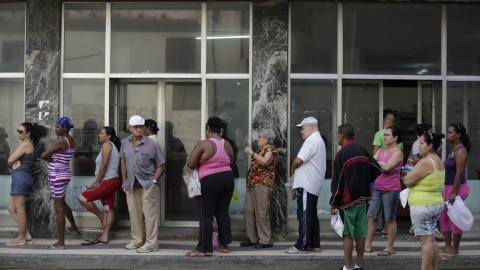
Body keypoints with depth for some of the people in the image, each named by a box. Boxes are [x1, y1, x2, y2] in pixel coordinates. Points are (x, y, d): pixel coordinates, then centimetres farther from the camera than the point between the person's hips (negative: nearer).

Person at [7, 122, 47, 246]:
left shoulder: (25, 144, -8)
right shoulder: (29, 145, 23)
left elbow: (10, 160, -8)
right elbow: (12, 161, 21)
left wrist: (11, 161, 13)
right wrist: (14, 162, 0)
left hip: (20, 177, -10)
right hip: (24, 178, 10)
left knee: (19, 208, -6)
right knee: (12, 209, 10)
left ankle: (21, 238, -1)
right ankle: (27, 235, 8)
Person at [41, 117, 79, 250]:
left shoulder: (61, 141, -21)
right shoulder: (71, 140, 9)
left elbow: (44, 155, -21)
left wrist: (48, 158, 2)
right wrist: (51, 158, -5)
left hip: (57, 176, -10)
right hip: (65, 174, 10)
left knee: (59, 208, -4)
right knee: (62, 203, 28)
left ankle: (61, 243, 1)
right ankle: (74, 229, 45)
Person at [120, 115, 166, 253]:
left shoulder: (151, 144, -10)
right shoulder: (125, 143, 3)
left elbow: (161, 165, -3)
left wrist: (154, 181, -9)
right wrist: (124, 181, 14)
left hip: (148, 184, -5)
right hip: (132, 184, 5)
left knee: (149, 213, -4)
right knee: (134, 213, 12)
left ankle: (151, 243, 3)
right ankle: (137, 240, 25)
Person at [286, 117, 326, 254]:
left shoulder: (312, 140, -13)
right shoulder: (319, 140, 22)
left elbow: (299, 160, -20)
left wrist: (292, 170, 0)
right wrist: (295, 174, 8)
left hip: (306, 185, -11)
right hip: (314, 185, 11)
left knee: (304, 215, -7)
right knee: (311, 215, 14)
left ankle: (302, 245, -3)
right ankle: (314, 244, 18)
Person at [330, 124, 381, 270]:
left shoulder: (341, 154, -12)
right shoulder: (362, 150, 6)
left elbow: (337, 182, -13)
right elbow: (377, 170, 8)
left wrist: (333, 203, -7)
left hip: (347, 200, -6)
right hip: (362, 198, 6)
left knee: (347, 234, 0)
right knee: (360, 233, 10)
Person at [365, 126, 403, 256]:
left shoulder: (397, 152, -8)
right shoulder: (381, 150, 14)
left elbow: (387, 167, -21)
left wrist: (377, 164, -3)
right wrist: (382, 165, -10)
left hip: (391, 190, -7)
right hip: (378, 188, 7)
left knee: (390, 219, 1)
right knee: (371, 217, 6)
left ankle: (390, 248, 11)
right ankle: (367, 245, 14)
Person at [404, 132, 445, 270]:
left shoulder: (425, 162, -18)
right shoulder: (440, 163, 12)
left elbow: (407, 181, -17)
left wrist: (411, 172, 1)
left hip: (422, 206, -9)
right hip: (437, 204, 9)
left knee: (426, 241, -6)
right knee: (431, 239, 14)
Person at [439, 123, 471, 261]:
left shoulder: (460, 151, -16)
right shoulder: (454, 150, 13)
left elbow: (459, 173, -21)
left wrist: (454, 193, -23)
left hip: (458, 188, -10)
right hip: (449, 187, 10)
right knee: (443, 217, 14)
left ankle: (454, 250, 10)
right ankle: (448, 246, 24)